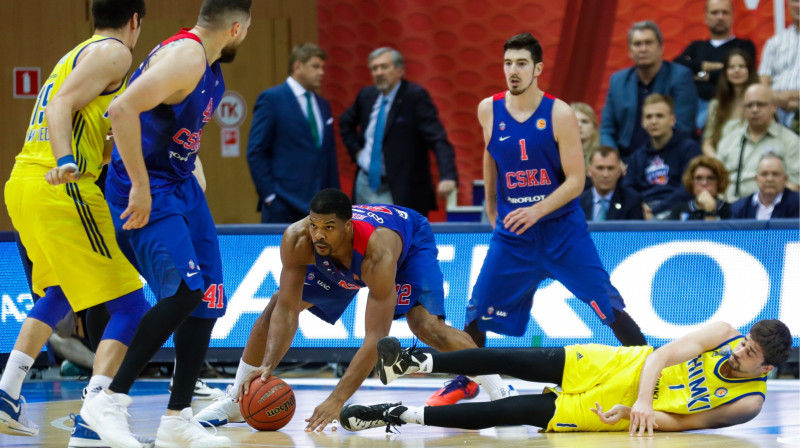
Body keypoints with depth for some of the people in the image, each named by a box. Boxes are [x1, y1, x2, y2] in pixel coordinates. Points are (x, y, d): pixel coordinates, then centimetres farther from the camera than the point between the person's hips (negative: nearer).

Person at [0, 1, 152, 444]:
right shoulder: (113, 52, -2)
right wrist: (66, 163, -30)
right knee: (129, 306, -9)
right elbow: (61, 108, -16)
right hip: (59, 189, -10)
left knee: (57, 294, 31)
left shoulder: (74, 55, 25)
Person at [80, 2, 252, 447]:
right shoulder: (184, 57, -20)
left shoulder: (211, 66, 11)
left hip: (181, 184, 10)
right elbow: (123, 109, -31)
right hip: (147, 190, -10)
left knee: (208, 297, 5)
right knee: (185, 289, -22)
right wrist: (140, 187, -28)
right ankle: (111, 401, -15)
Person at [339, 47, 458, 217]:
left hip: (401, 192, -7)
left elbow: (438, 140, -22)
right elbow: (345, 123, 28)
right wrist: (356, 150, 11)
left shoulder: (415, 96, -13)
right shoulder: (367, 95, 7)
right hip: (365, 185, 7)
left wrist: (447, 176, -36)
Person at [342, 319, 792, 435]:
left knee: (511, 412, -9)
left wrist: (633, 413, -22)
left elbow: (684, 422, -12)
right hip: (612, 366, 3)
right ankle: (412, 361, 12)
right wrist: (644, 399, -22)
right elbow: (663, 354, -8)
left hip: (601, 413, -3)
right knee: (513, 360, -5)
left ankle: (400, 414, -6)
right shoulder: (724, 333, -7)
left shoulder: (748, 403, -14)